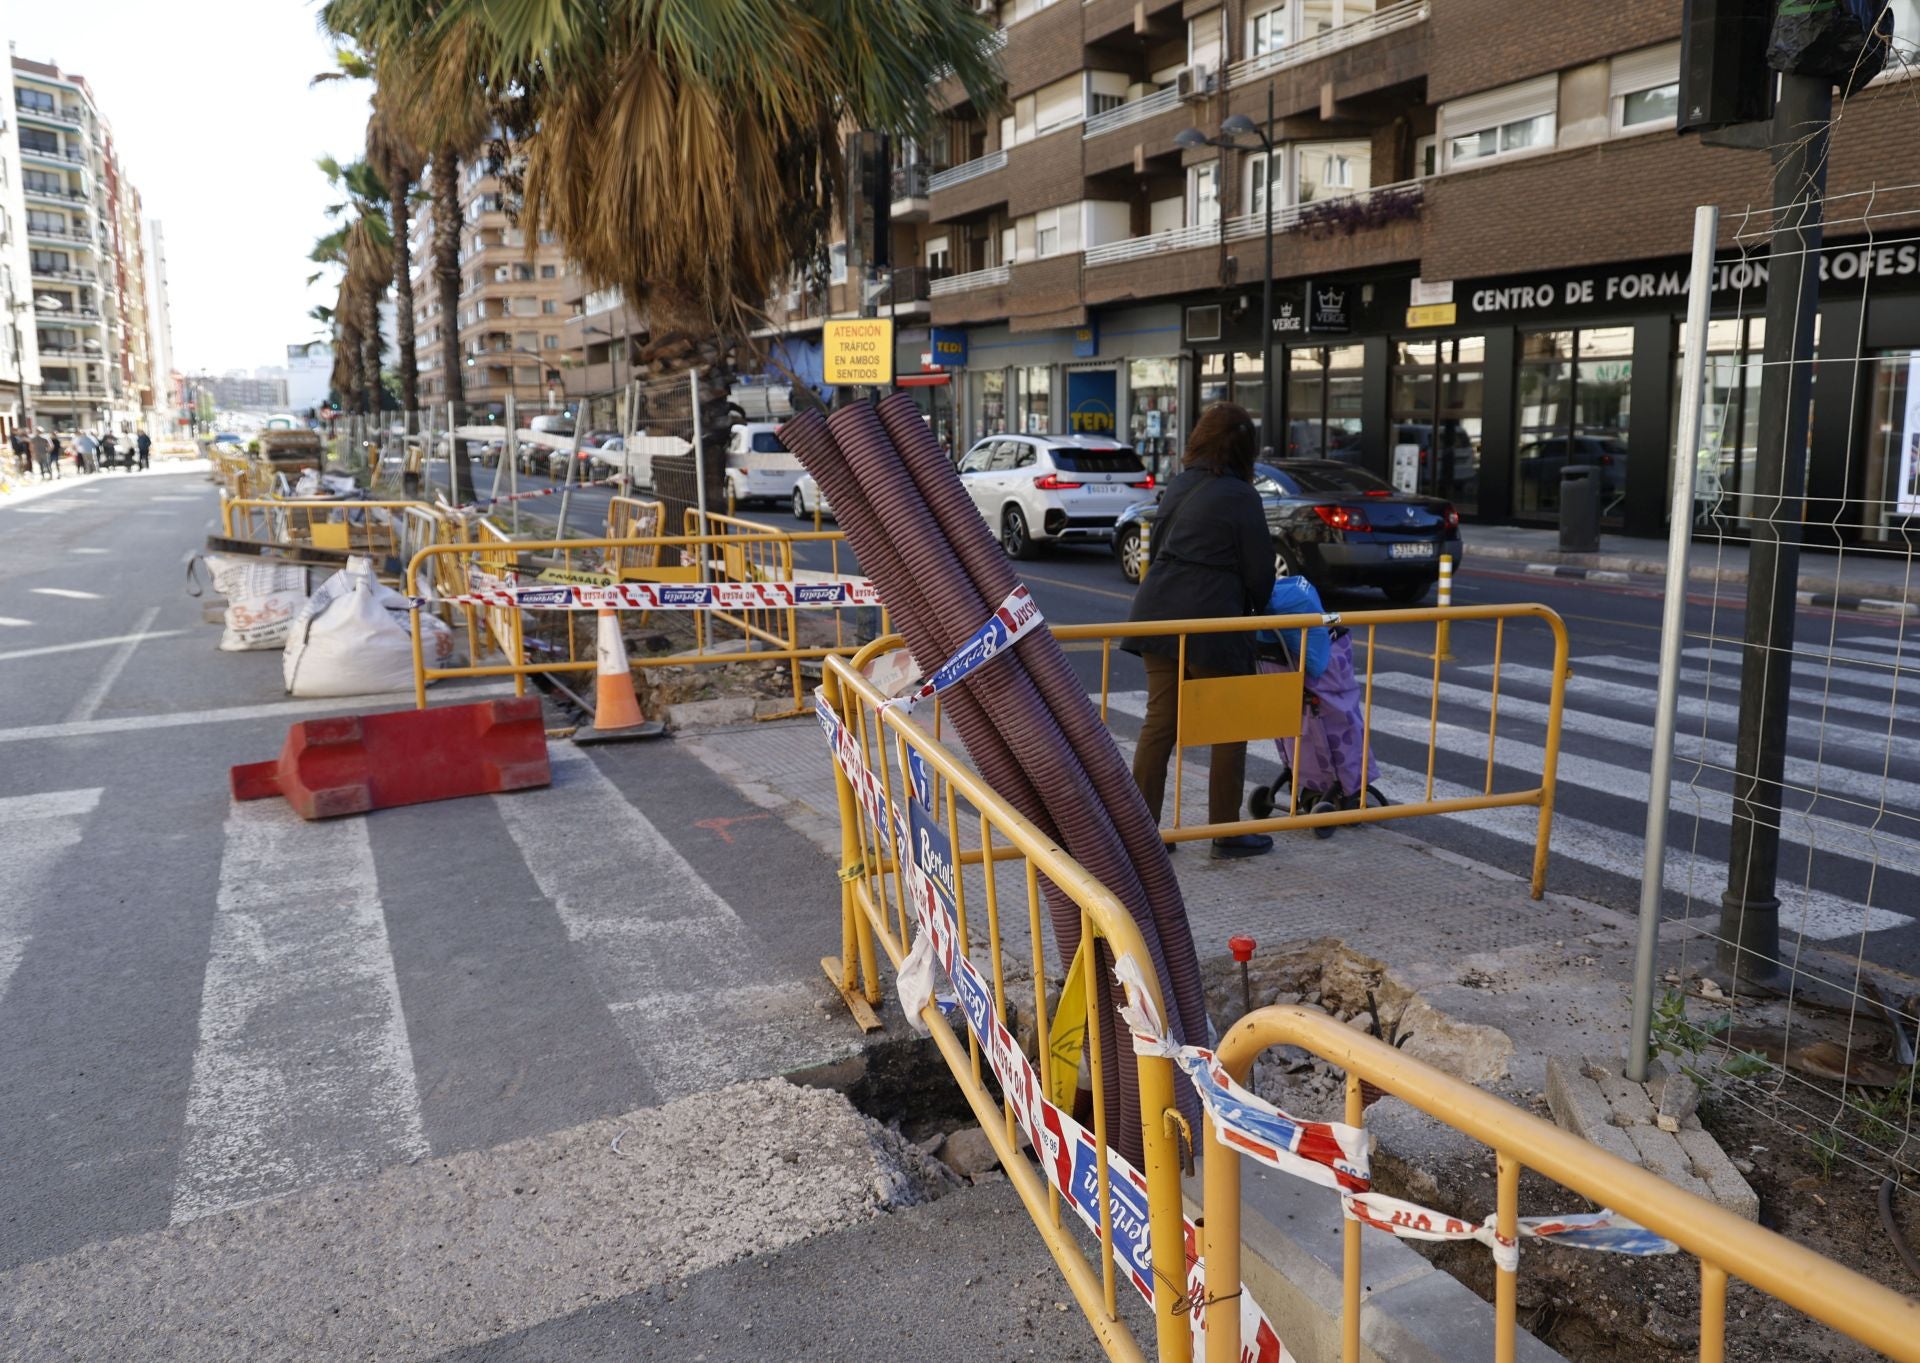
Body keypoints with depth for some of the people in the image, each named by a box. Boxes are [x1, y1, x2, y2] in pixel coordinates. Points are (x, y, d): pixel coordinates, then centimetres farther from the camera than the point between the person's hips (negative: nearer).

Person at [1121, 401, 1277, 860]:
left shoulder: (1179, 486, 13)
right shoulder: (1239, 496, -8)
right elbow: (1259, 568, -3)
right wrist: (1257, 609, 16)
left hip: (1159, 613, 7)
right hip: (1211, 621, -7)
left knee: (1159, 720, 10)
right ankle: (1227, 832, 14)